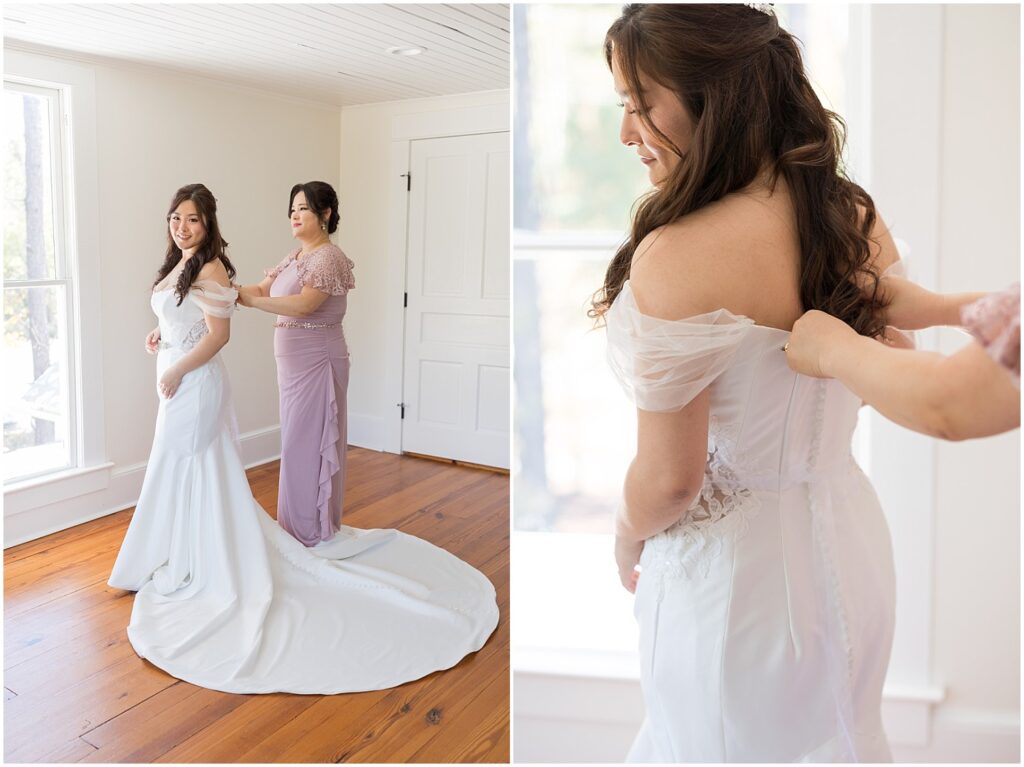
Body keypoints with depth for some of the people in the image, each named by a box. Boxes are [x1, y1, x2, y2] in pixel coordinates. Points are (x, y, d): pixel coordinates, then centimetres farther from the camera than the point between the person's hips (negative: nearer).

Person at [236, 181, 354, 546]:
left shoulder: (329, 257, -14)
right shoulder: (295, 257, 15)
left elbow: (303, 304, -25)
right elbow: (263, 289, 9)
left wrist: (246, 300, -26)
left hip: (316, 362, -9)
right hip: (294, 362, 9)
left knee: (307, 445, -2)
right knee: (298, 444, 15)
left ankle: (311, 534, 11)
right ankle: (301, 529, 28)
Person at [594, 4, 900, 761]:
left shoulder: (677, 259, -29)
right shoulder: (862, 222, -5)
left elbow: (669, 477, -22)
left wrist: (627, 542, -2)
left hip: (734, 571, -7)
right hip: (850, 543, 7)